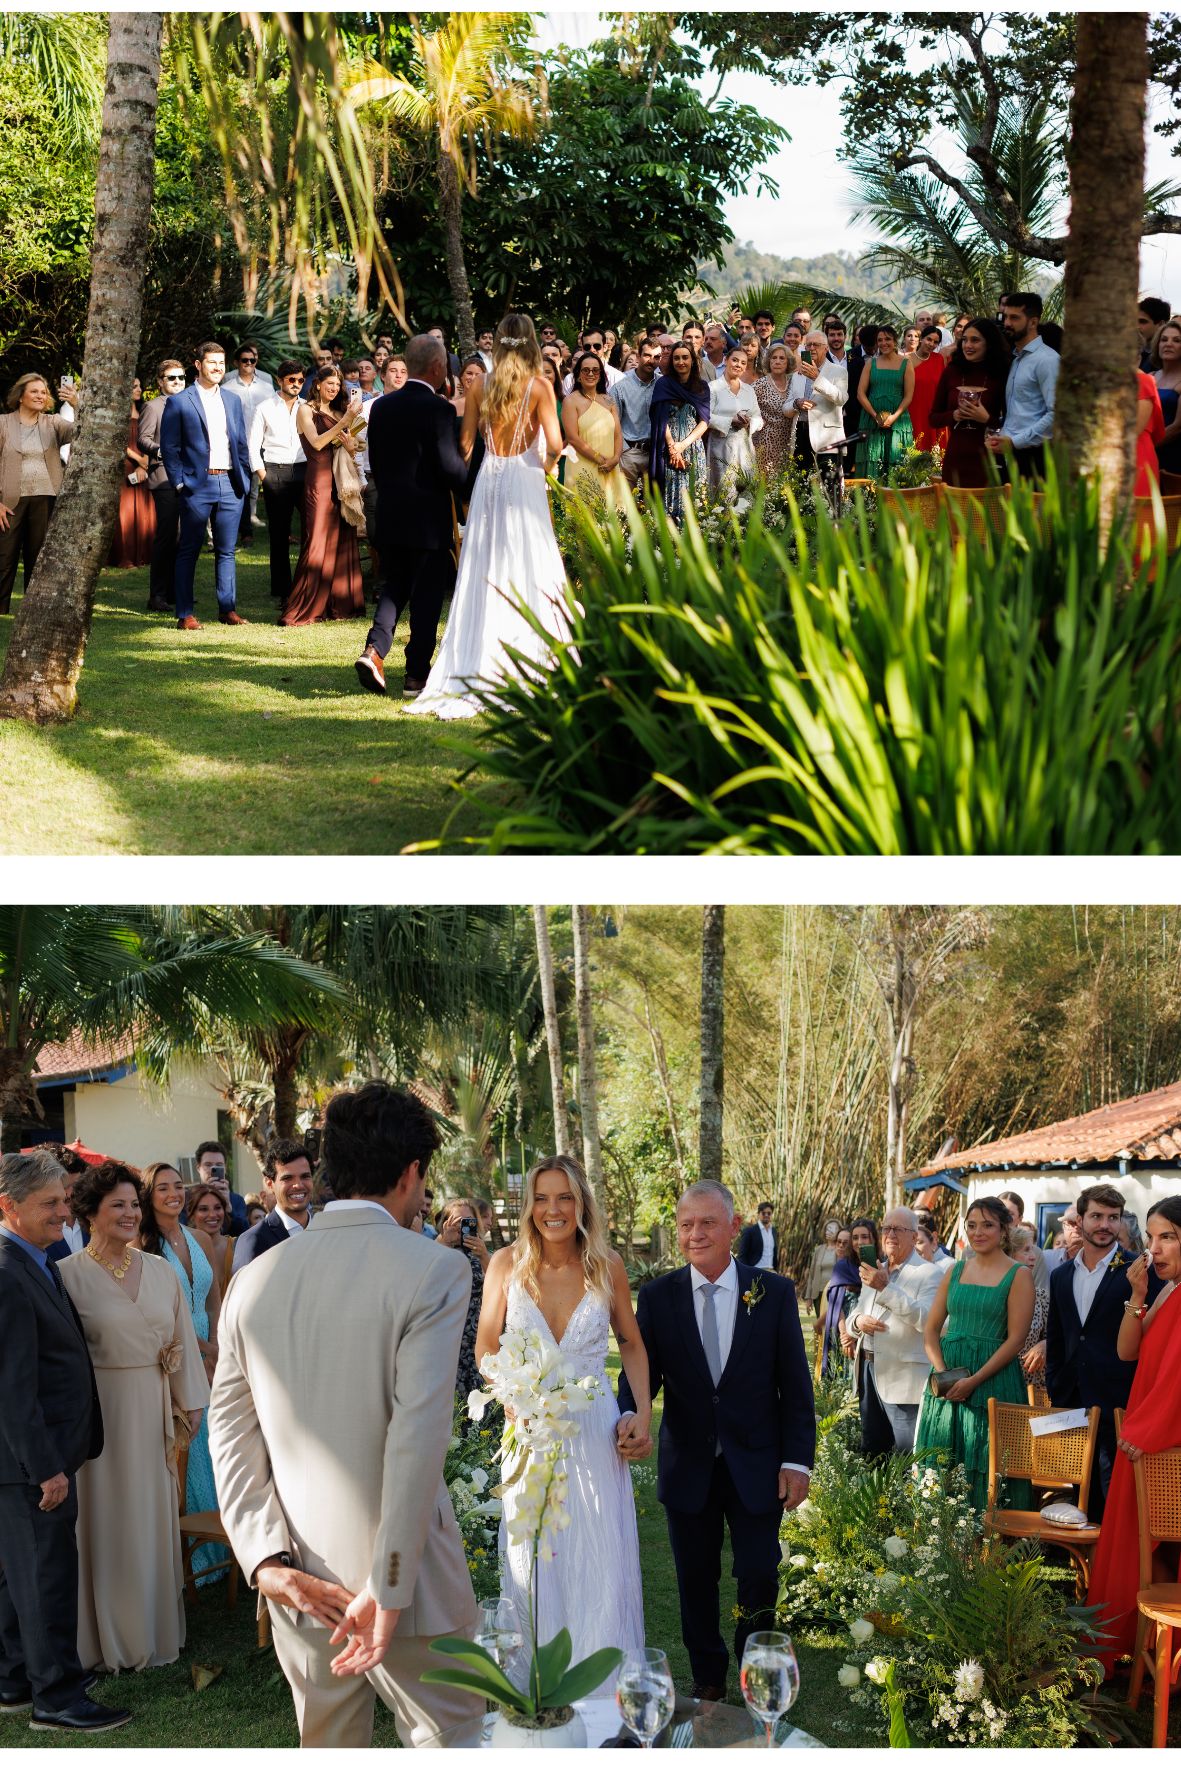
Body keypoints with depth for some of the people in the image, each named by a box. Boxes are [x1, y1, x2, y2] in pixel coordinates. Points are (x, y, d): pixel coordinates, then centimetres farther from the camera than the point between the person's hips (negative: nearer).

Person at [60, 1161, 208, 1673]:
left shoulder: (160, 1270, 5)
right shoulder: (70, 1275, -9)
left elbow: (182, 1338, 9)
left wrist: (191, 1400, 8)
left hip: (154, 1409, 4)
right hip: (102, 1412, -4)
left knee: (155, 1515, 12)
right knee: (109, 1518, 4)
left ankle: (156, 1626, 25)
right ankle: (112, 1637, 16)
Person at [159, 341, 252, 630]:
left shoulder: (232, 401, 14)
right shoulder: (179, 402, -1)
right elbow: (169, 447, -2)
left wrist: (244, 478, 9)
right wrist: (179, 483, -8)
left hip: (230, 484, 4)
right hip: (197, 484, -4)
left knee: (226, 550, 8)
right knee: (189, 550, 0)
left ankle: (227, 608, 14)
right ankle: (185, 614, 1)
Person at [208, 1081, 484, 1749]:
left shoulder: (256, 1278, 4)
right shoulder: (435, 1269, -11)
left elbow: (231, 1432, 0)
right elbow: (417, 1435, -19)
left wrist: (266, 1557, -5)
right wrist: (388, 1590, -18)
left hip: (296, 1584, 5)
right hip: (395, 1574, -5)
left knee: (327, 1747, 16)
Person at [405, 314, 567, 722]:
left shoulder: (482, 386, 4)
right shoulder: (538, 386, -5)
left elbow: (465, 443, 5)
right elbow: (554, 444, -12)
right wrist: (545, 468, 8)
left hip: (487, 480, 3)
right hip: (523, 480, -3)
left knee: (484, 573, 8)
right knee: (526, 573, 1)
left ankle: (476, 671, 8)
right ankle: (526, 668, -1)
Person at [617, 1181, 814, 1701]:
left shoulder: (774, 1293, -4)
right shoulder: (657, 1296, -2)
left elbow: (795, 1383, -2)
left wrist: (797, 1460, -6)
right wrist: (631, 1414, -27)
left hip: (756, 1466, -1)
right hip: (688, 1467, 1)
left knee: (759, 1580, 4)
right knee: (696, 1581, 13)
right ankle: (707, 1681, 29)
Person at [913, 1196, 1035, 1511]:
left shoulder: (1018, 1275, -2)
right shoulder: (955, 1271, 12)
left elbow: (1015, 1339, -9)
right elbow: (931, 1329, 10)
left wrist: (974, 1380, -16)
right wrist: (942, 1372, -7)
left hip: (993, 1380, -5)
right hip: (947, 1377, 5)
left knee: (987, 1469, -4)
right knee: (941, 1466, 6)